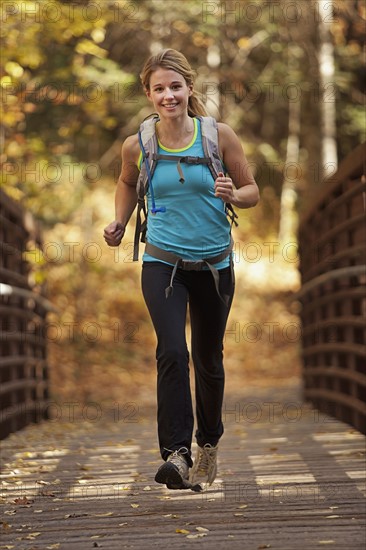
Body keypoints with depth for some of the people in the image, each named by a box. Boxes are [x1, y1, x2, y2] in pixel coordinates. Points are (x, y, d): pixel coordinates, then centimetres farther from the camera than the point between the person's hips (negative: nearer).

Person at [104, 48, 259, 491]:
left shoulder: (219, 136, -8)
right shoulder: (137, 145, -4)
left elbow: (252, 191, 1)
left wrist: (232, 195, -20)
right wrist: (119, 224, 3)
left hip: (214, 264, 1)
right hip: (162, 263, -1)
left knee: (208, 359, 13)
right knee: (172, 352, -21)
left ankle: (209, 443, 36)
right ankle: (176, 452, -24)